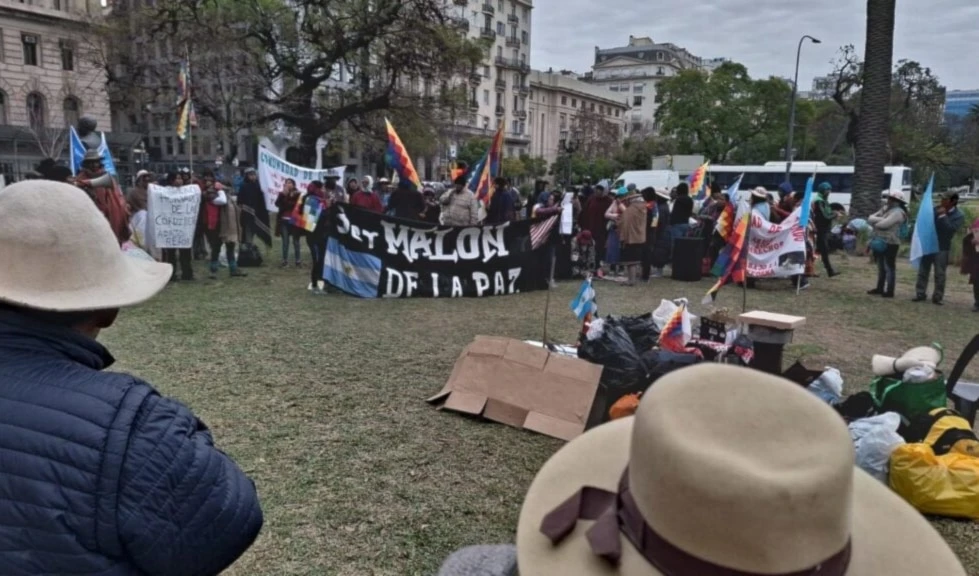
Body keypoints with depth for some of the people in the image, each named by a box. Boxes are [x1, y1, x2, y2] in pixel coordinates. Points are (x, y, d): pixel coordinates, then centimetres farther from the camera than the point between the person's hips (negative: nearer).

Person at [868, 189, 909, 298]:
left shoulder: (897, 212, -12)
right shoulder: (885, 209, 15)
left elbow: (884, 224, -22)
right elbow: (871, 218, 7)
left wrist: (875, 223, -3)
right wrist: (880, 220, -11)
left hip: (890, 243, -9)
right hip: (881, 243, 9)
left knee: (889, 268, -5)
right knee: (881, 267, 15)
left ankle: (889, 291, -1)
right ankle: (880, 289, 24)